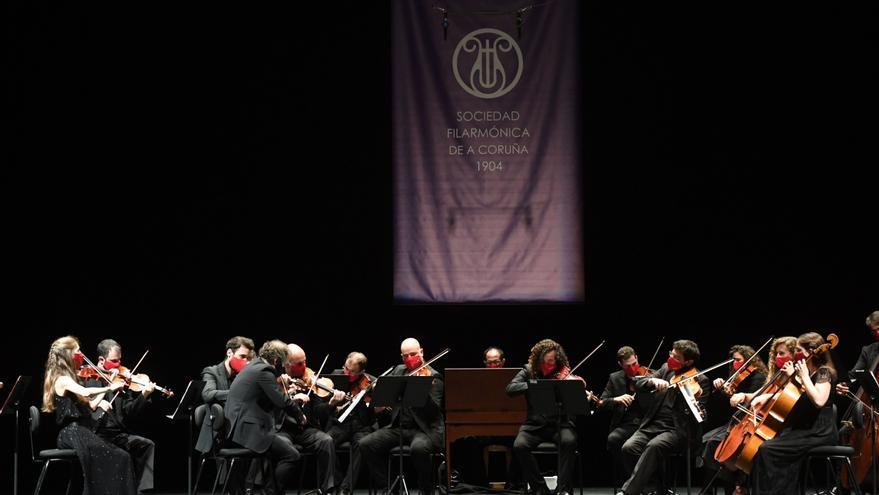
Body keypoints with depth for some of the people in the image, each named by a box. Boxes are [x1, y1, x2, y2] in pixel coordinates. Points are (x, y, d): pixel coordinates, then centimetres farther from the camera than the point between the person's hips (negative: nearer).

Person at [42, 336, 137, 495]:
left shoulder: (67, 379, 20)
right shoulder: (62, 380, -9)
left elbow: (90, 405, 19)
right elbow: (85, 392, -29)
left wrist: (107, 388, 16)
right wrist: (109, 388, -19)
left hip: (79, 433, 9)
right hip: (74, 434, -9)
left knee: (122, 457, -4)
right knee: (118, 459, -19)